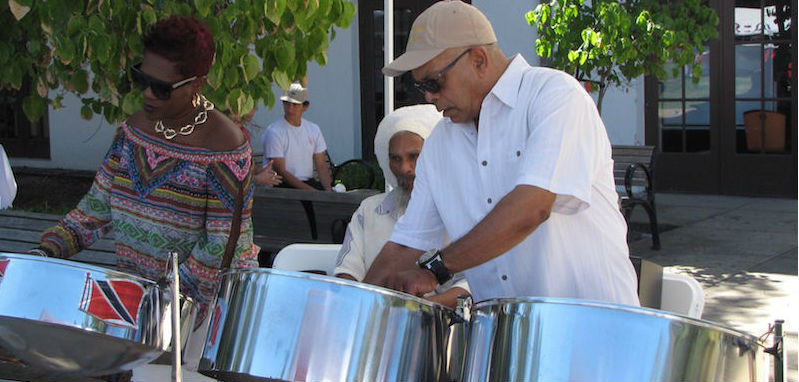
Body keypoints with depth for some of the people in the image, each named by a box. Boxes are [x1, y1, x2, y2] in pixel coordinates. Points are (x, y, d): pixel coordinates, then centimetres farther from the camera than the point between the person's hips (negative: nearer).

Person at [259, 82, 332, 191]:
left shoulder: (313, 129, 12)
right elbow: (280, 171, -12)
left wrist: (328, 189, -10)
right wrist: (310, 190, -19)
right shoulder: (274, 132, -7)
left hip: (309, 182, 6)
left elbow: (321, 166, 10)